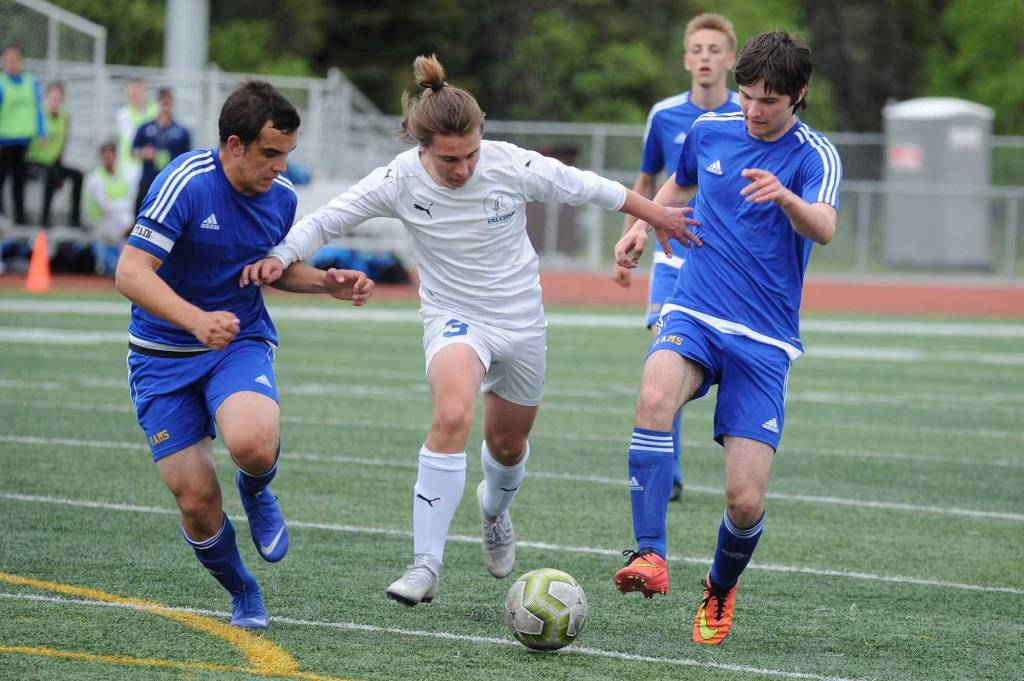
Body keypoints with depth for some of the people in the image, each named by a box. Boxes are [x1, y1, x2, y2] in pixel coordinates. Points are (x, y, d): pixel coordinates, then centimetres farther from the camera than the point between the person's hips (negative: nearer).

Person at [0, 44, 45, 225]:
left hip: (25, 140, 3)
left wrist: (41, 134, 7)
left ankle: (20, 214, 11)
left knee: (19, 178, 7)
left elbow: (38, 109, 11)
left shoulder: (32, 83, 6)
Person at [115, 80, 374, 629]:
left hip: (241, 343, 3)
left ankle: (256, 493, 7)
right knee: (197, 501, -7)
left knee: (254, 444, -31)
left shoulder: (282, 196, -2)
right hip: (163, 354, -2)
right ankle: (242, 594, 23)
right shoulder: (186, 183, -20)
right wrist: (196, 320, -39)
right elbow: (130, 273, -26)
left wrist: (328, 283, -1)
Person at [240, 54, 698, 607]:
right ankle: (426, 567, -29)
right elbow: (327, 220, -11)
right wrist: (280, 255, -29)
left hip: (521, 319, 2)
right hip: (454, 317, -2)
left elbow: (586, 188, -4)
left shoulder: (513, 166, -20)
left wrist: (655, 215, 8)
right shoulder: (401, 180, -19)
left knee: (508, 443, 18)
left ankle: (494, 507, 58)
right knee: (452, 414, -31)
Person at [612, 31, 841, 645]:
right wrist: (643, 225, 9)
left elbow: (823, 229, -28)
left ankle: (721, 588, 25)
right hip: (694, 316, 2)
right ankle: (650, 556, -36)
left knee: (746, 500, -8)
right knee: (655, 398, -34)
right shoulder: (709, 132, 6)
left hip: (765, 340, -2)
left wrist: (784, 197, -49)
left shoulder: (816, 156, -7)